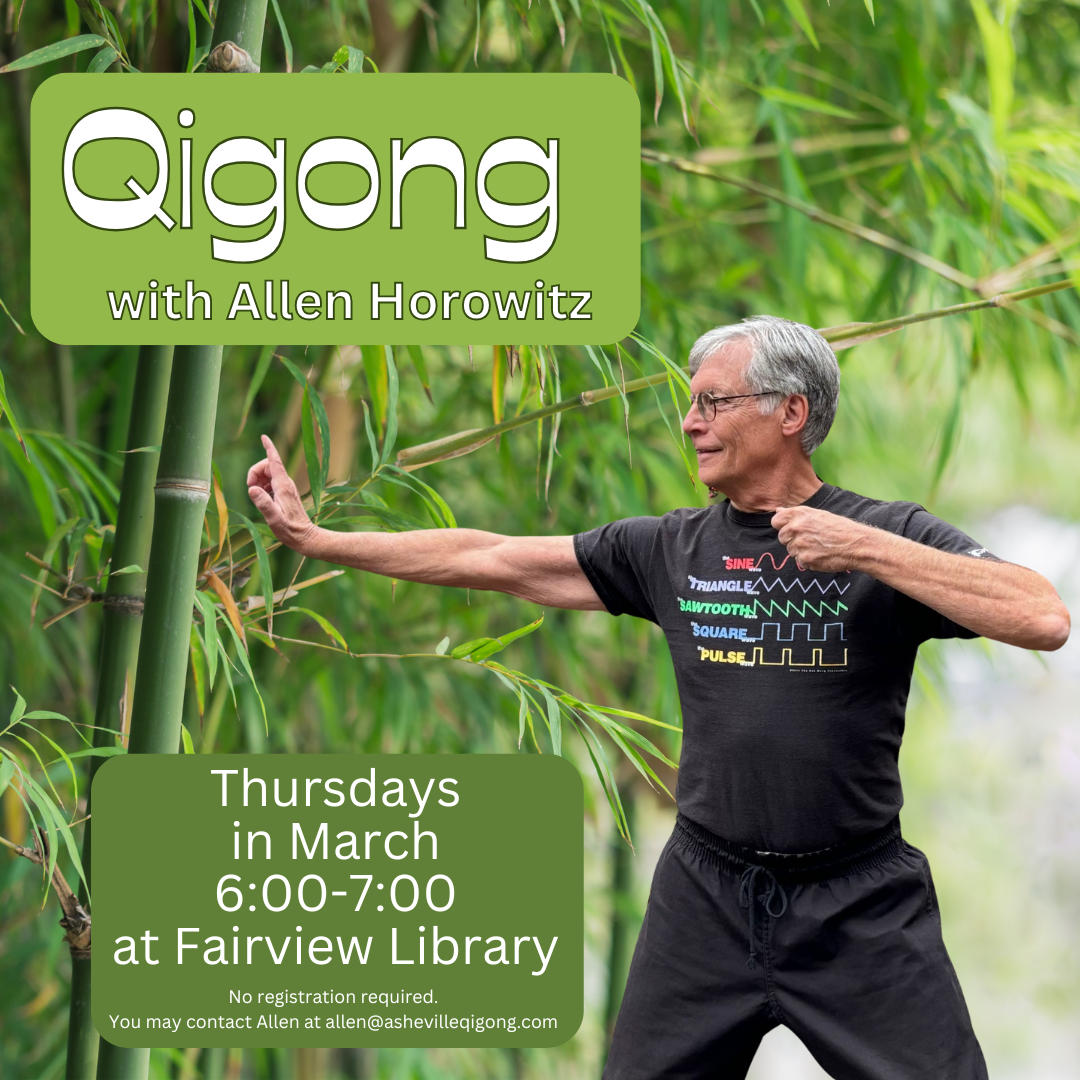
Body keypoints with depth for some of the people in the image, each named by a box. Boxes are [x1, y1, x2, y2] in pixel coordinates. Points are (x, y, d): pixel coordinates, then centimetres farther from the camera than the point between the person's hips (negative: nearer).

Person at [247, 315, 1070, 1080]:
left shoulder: (887, 538, -5)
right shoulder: (669, 550, 5)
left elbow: (1046, 621, -19)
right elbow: (488, 560, 8)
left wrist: (864, 549, -21)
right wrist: (316, 539, 8)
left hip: (860, 908, -3)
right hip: (708, 895, 3)